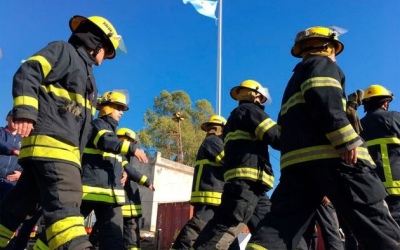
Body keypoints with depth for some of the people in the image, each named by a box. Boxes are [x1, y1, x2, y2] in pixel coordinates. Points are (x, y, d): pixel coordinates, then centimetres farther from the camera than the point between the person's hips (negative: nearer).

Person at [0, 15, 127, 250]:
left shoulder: (87, 75, 32)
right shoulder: (63, 50, 6)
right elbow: (27, 74, -10)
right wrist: (25, 111, -23)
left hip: (66, 146, 9)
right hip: (50, 140, -9)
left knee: (21, 203, 10)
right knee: (65, 201, -24)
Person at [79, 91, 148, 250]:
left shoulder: (112, 130, 24)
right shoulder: (97, 124, -2)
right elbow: (106, 142, -26)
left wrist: (122, 171, 15)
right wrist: (132, 148, -37)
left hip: (109, 190, 8)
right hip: (91, 185, -8)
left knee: (113, 236, 0)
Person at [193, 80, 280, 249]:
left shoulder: (236, 117, 31)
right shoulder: (249, 110, 3)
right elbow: (276, 137, -7)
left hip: (250, 183, 10)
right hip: (246, 180, -10)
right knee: (226, 227, -16)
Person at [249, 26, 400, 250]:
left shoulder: (296, 77, 36)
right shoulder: (322, 64, 13)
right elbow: (323, 97, -11)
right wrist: (347, 139, -18)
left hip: (296, 158, 8)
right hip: (331, 153, -7)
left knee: (281, 225, 1)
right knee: (375, 221, -4)